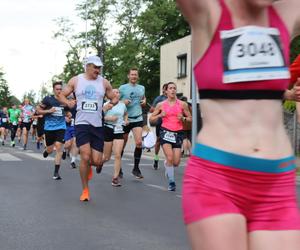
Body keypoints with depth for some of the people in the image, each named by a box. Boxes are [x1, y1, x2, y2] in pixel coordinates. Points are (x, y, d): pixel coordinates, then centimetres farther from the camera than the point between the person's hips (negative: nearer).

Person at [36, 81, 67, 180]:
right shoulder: (48, 99, -5)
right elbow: (38, 110, 0)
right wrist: (49, 111, -15)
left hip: (60, 127, 1)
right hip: (49, 127, -1)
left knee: (58, 146, -14)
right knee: (50, 150, 7)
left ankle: (56, 172, -9)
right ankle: (46, 150, 49)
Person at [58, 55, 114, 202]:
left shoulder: (104, 82, 5)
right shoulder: (75, 80, 3)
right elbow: (62, 95, 10)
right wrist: (68, 102, -11)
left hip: (97, 125, 2)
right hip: (81, 123, -2)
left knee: (96, 161, -3)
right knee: (85, 156, -14)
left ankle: (90, 165, 38)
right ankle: (85, 190, 4)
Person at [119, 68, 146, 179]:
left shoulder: (142, 88, 12)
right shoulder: (122, 88, 1)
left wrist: (144, 102, 1)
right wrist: (123, 103, -16)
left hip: (138, 119, 2)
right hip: (125, 119, -2)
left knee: (139, 142, -14)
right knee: (122, 144, 8)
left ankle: (136, 168, -3)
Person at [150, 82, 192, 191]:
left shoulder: (182, 104, 4)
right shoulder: (161, 104, 4)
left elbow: (190, 118, 11)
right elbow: (151, 119, 8)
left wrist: (183, 118, -10)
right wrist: (160, 115, -9)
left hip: (178, 133, 1)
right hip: (165, 131, -1)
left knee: (176, 162, -1)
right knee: (170, 158, -16)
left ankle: (167, 165, 35)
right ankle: (171, 181, 0)